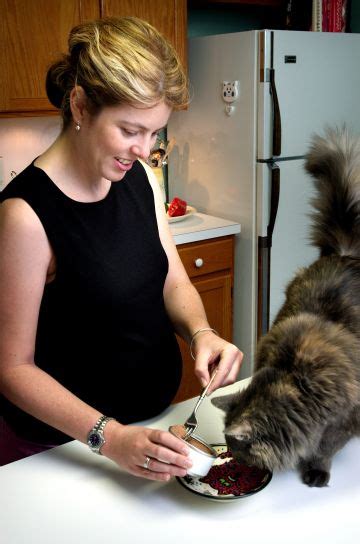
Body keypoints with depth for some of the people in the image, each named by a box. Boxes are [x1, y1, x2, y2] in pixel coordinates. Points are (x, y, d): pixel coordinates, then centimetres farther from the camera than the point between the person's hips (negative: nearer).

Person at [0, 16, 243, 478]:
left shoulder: (139, 178, -5)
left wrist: (201, 333, -18)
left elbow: (173, 282, 2)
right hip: (64, 447, -6)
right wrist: (109, 438, -29)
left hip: (156, 417, 7)